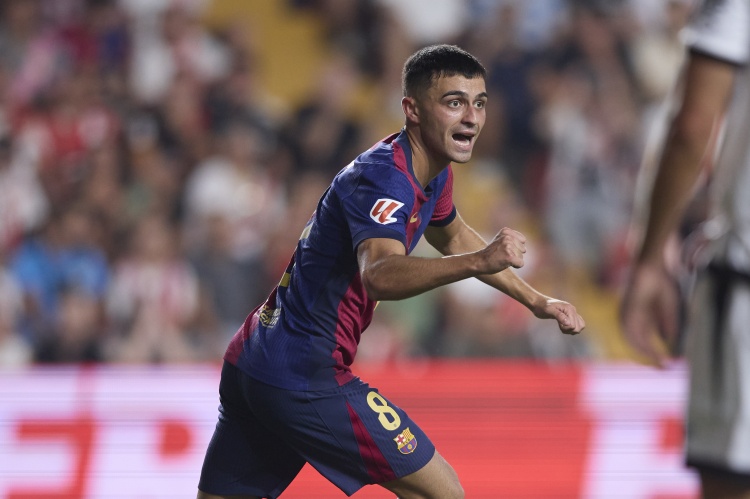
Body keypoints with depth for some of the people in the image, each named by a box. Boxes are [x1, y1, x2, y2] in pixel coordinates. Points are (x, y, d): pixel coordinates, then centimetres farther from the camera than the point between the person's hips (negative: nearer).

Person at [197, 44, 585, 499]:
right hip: (304, 377, -10)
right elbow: (380, 274, -40)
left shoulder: (432, 171, 11)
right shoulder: (382, 176, -20)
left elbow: (453, 237, 35)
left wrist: (536, 301, 34)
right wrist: (478, 263, -55)